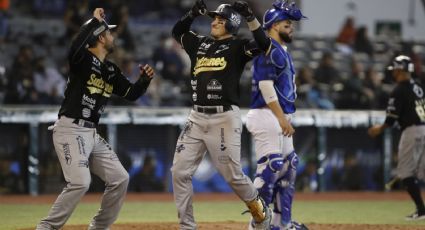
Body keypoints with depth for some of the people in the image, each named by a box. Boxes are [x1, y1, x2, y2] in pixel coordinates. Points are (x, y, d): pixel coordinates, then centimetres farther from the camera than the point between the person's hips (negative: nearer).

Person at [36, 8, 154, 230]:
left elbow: (131, 93, 22)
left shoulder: (111, 70, 15)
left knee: (120, 178, 7)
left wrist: (145, 78, 3)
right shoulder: (83, 59, -9)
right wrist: (94, 21, -28)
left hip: (91, 133, 9)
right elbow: (74, 48, -34)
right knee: (80, 182, -22)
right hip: (70, 129, -9)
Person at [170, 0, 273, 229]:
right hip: (197, 118, 6)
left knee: (233, 174, -4)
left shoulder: (237, 47, -1)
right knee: (179, 172, -2)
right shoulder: (200, 43, 16)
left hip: (225, 118, -6)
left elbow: (263, 44, -17)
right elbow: (177, 31, 26)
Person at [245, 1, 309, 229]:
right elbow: (265, 85, -20)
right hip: (267, 116, -11)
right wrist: (282, 118, -22)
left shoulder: (282, 51, 19)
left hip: (280, 117, 11)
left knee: (287, 167, 13)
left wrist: (285, 118, 17)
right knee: (269, 168, -12)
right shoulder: (267, 49, -12)